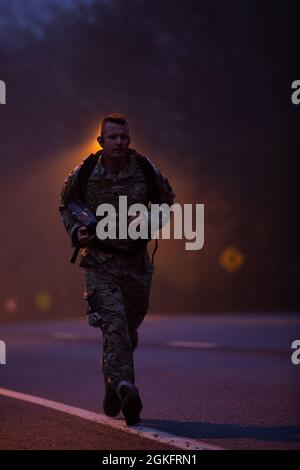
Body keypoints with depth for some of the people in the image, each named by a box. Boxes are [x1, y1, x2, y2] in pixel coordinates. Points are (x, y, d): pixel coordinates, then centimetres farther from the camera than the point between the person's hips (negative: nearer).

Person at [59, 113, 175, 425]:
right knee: (114, 324, -18)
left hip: (136, 261, 3)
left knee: (129, 328, 13)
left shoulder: (146, 171, -3)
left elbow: (167, 198, 13)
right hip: (99, 260, -2)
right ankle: (126, 389, -27)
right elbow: (66, 204, 13)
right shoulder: (84, 173, -5)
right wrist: (76, 231, -5)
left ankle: (113, 386, 34)